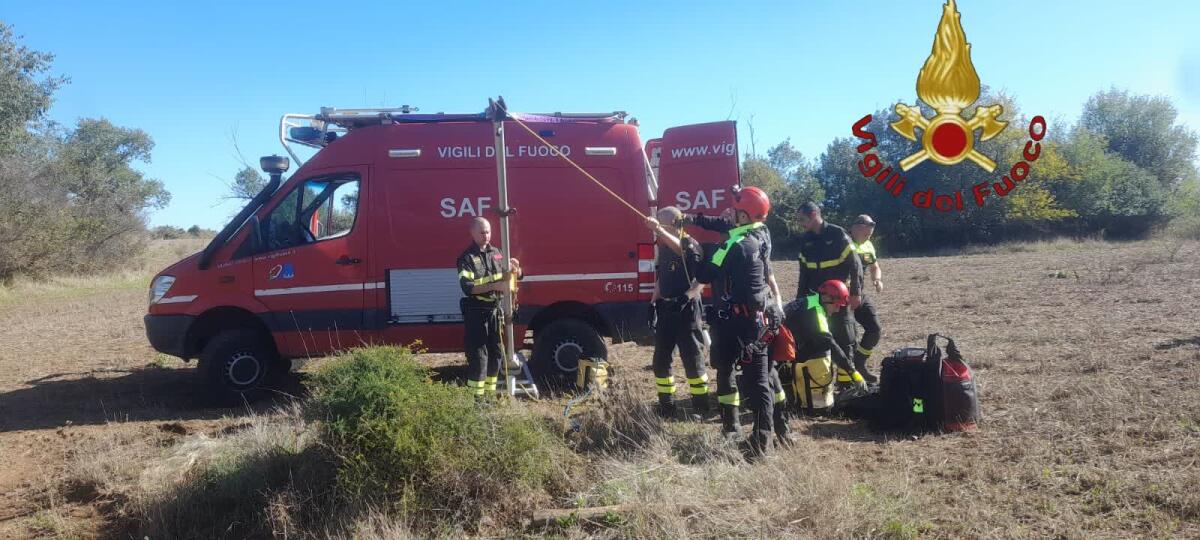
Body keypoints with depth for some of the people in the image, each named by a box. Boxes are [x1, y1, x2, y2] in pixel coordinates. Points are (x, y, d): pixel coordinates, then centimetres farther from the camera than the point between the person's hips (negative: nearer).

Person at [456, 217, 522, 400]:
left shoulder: (496, 253, 9)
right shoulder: (467, 258, -10)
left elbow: (508, 278, 16)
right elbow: (467, 287, -21)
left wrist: (514, 269, -7)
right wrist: (495, 286, -28)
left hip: (495, 310, 6)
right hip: (476, 312, -6)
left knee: (496, 352, 12)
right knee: (478, 355, -4)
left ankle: (490, 392, 24)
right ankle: (477, 396, 3)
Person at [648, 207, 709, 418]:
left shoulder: (691, 246, -11)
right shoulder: (663, 247, 11)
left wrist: (687, 297, -28)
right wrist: (653, 303, 13)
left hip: (687, 310, -7)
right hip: (665, 309, 8)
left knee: (692, 360, -1)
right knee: (660, 360, 9)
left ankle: (700, 407, 10)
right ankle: (666, 406, 21)